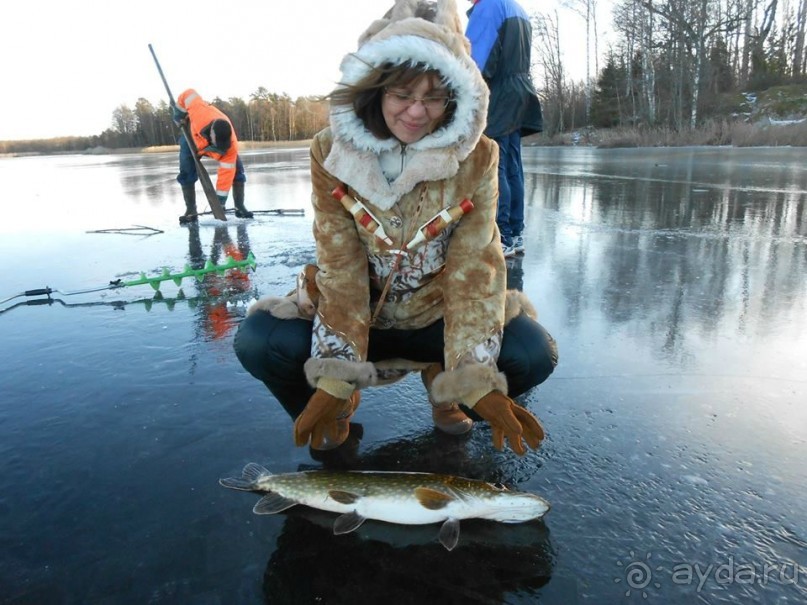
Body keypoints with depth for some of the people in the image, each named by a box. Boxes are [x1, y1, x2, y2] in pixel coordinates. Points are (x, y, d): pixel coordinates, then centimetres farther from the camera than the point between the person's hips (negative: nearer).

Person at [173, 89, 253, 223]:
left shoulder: (231, 145, -42)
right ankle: (190, 211, -5)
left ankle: (240, 207, -3)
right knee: (186, 173, -13)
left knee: (236, 171, -14)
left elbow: (226, 174, -38)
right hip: (192, 138, 0)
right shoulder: (200, 112, -47)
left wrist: (220, 202, -37)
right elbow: (189, 94, -27)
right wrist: (179, 113, -14)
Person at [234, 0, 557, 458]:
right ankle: (337, 406, 7)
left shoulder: (476, 158, -13)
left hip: (436, 313, 1)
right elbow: (340, 269, -17)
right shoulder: (332, 153, -14)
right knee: (258, 341, -25)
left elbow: (475, 268, -17)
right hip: (354, 311, 0)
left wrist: (477, 381, -27)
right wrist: (335, 379, -26)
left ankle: (443, 384, 9)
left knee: (533, 354, -24)